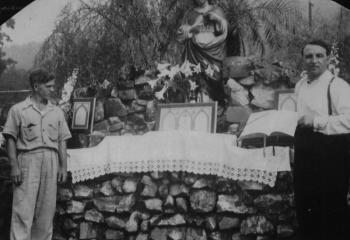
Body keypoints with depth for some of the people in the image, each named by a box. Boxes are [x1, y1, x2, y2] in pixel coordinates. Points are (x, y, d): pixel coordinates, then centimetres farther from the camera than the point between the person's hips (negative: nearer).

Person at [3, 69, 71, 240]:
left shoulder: (57, 112, 14)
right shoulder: (18, 110, 3)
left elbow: (62, 141, 13)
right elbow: (11, 139, 1)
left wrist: (63, 166, 6)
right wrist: (14, 166, -8)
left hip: (51, 161, 4)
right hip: (28, 159, -4)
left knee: (47, 209, 6)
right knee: (23, 208, -7)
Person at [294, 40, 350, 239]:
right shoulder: (300, 86, 12)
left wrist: (316, 121, -23)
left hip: (330, 152, -7)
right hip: (304, 151, 7)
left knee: (332, 210, 2)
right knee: (304, 206, 17)